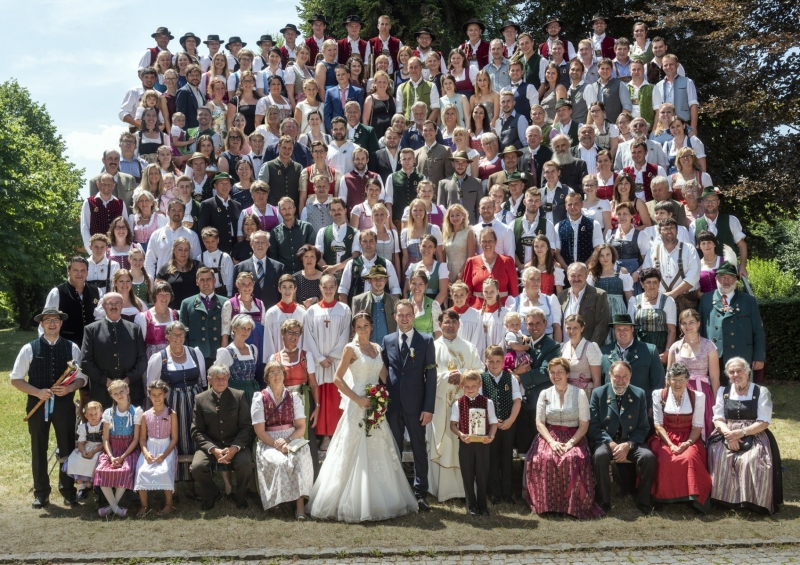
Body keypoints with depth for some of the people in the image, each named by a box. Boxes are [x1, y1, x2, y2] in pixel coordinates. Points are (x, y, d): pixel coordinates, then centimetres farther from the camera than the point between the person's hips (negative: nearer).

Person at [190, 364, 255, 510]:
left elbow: (246, 427, -1)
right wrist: (213, 449, -17)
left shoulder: (239, 396, 1)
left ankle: (240, 497, 4)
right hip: (210, 445, 1)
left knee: (245, 465, -30)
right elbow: (196, 431, -1)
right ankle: (211, 495, 7)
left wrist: (234, 448, -18)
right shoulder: (200, 399, 2)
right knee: (197, 467, -27)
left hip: (235, 444, -1)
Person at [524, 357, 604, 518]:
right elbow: (539, 422, 4)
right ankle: (546, 504, -18)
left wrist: (570, 443, -16)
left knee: (573, 458, -35)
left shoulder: (579, 394, 2)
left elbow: (584, 425, -1)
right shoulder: (545, 394, 9)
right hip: (549, 436, 2)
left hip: (573, 438, -1)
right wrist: (552, 442, -13)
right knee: (544, 458, -32)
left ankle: (573, 505, -18)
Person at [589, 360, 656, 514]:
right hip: (606, 441, -1)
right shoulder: (598, 393, 1)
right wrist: (611, 444, -18)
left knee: (649, 457, -27)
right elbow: (594, 426, -3)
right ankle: (604, 502, -18)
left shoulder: (639, 394, 5)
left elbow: (643, 427, 2)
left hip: (631, 442, 1)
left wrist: (628, 445, -15)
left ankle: (643, 501, -9)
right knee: (600, 455, -34)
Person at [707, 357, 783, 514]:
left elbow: (764, 422, -5)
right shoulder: (723, 391, 13)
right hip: (727, 436, 3)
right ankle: (723, 498, -17)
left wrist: (742, 433, -18)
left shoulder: (761, 392, 3)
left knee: (751, 460, -33)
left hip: (754, 437, -3)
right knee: (718, 456, -28)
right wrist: (728, 434, -15)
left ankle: (750, 501, -16)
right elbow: (718, 419, 6)